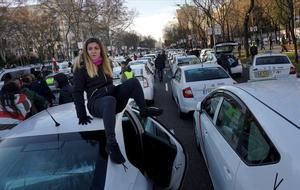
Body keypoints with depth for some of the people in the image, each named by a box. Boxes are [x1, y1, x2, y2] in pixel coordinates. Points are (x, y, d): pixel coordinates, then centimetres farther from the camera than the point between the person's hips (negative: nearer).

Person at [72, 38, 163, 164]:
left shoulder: (105, 64, 17)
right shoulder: (81, 68, -1)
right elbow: (77, 92, -5)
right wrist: (82, 114, -11)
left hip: (112, 98, 6)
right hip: (96, 103, -6)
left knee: (133, 81, -12)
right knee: (110, 100, -43)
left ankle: (144, 110, -5)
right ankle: (111, 144, -53)